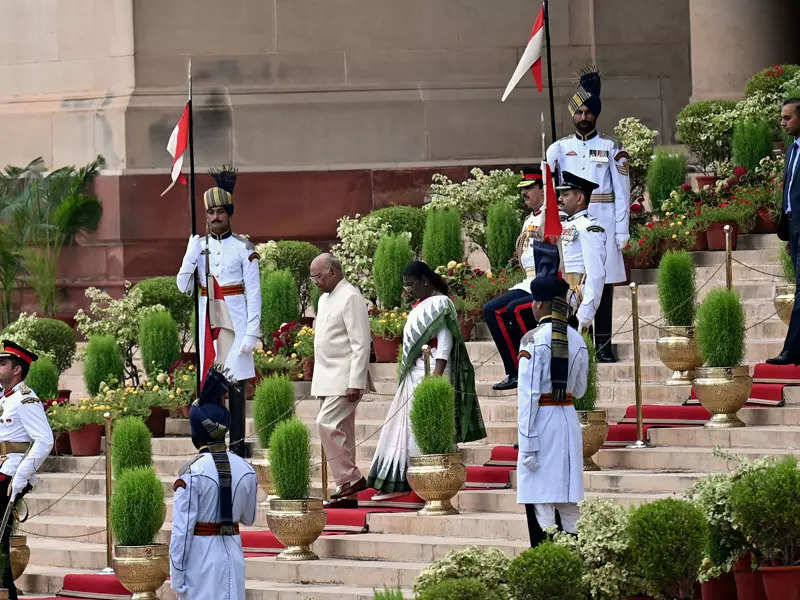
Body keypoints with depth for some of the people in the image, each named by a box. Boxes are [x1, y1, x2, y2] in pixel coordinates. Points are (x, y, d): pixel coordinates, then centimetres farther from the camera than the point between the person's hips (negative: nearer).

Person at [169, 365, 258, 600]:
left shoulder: (192, 473, -13)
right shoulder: (246, 470, 1)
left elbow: (182, 528, -12)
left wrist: (176, 576, -7)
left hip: (200, 553, -5)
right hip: (233, 552, 5)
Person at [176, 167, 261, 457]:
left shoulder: (243, 248, -4)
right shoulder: (199, 245, 8)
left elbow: (254, 293, -5)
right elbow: (184, 286, 3)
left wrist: (252, 333, -12)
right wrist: (193, 252, -9)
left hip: (235, 321, -4)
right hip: (208, 321, 4)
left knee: (236, 381, -5)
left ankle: (237, 442, -1)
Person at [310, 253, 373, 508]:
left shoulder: (351, 298, -12)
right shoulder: (325, 298, 17)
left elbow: (361, 344, -17)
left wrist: (355, 382, -22)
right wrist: (319, 381, 18)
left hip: (345, 378, -9)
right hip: (328, 379, 9)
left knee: (326, 423, -19)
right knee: (342, 431, 8)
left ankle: (349, 478, -14)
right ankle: (347, 493, 9)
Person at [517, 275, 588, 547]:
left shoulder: (534, 339, -11)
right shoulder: (577, 340, 6)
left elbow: (528, 395, -14)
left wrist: (527, 444, -14)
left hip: (541, 420, -6)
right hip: (568, 419, 6)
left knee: (540, 502, -3)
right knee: (567, 501, 10)